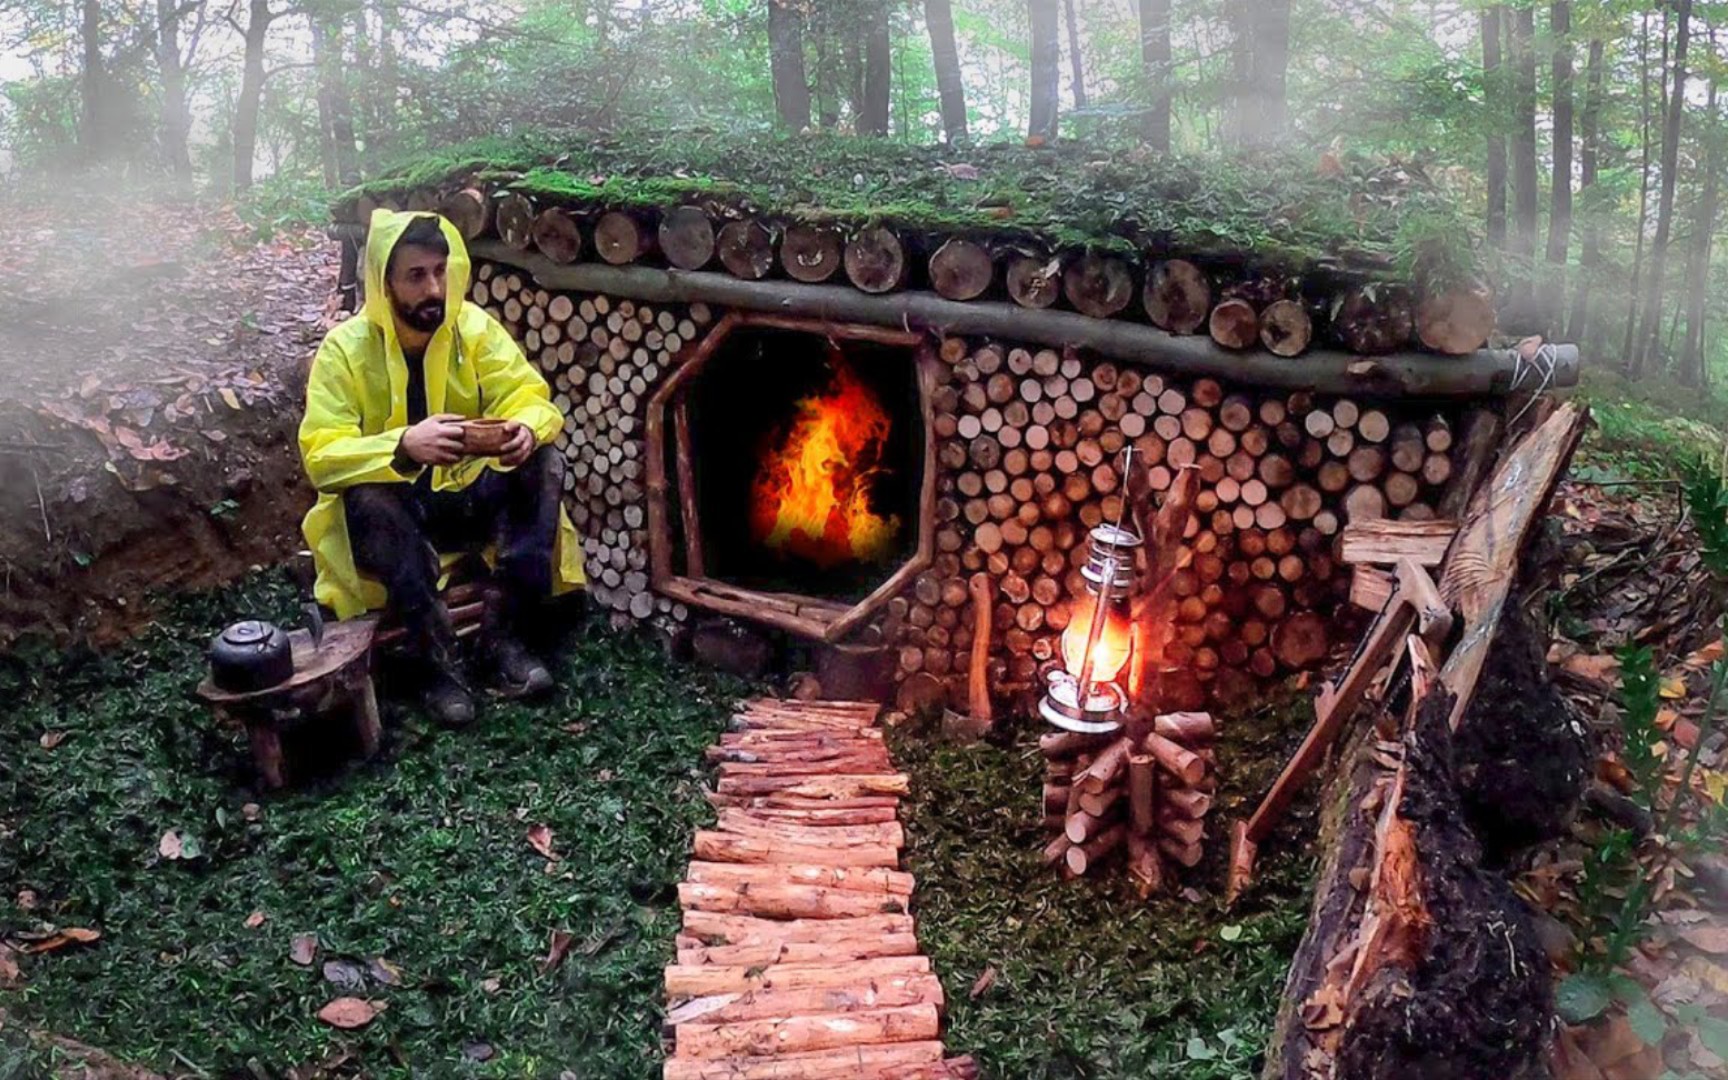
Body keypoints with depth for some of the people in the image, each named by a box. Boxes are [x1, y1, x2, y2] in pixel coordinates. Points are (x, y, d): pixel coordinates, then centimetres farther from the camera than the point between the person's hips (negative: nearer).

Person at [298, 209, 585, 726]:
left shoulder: (474, 327, -6)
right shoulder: (345, 349, -14)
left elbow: (529, 395, -10)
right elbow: (321, 456, -22)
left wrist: (527, 428, -36)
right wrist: (404, 446, -41)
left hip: (467, 495, 3)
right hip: (394, 509, -3)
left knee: (545, 465, -23)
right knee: (367, 499, -36)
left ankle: (502, 635, -21)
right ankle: (437, 660, -27)